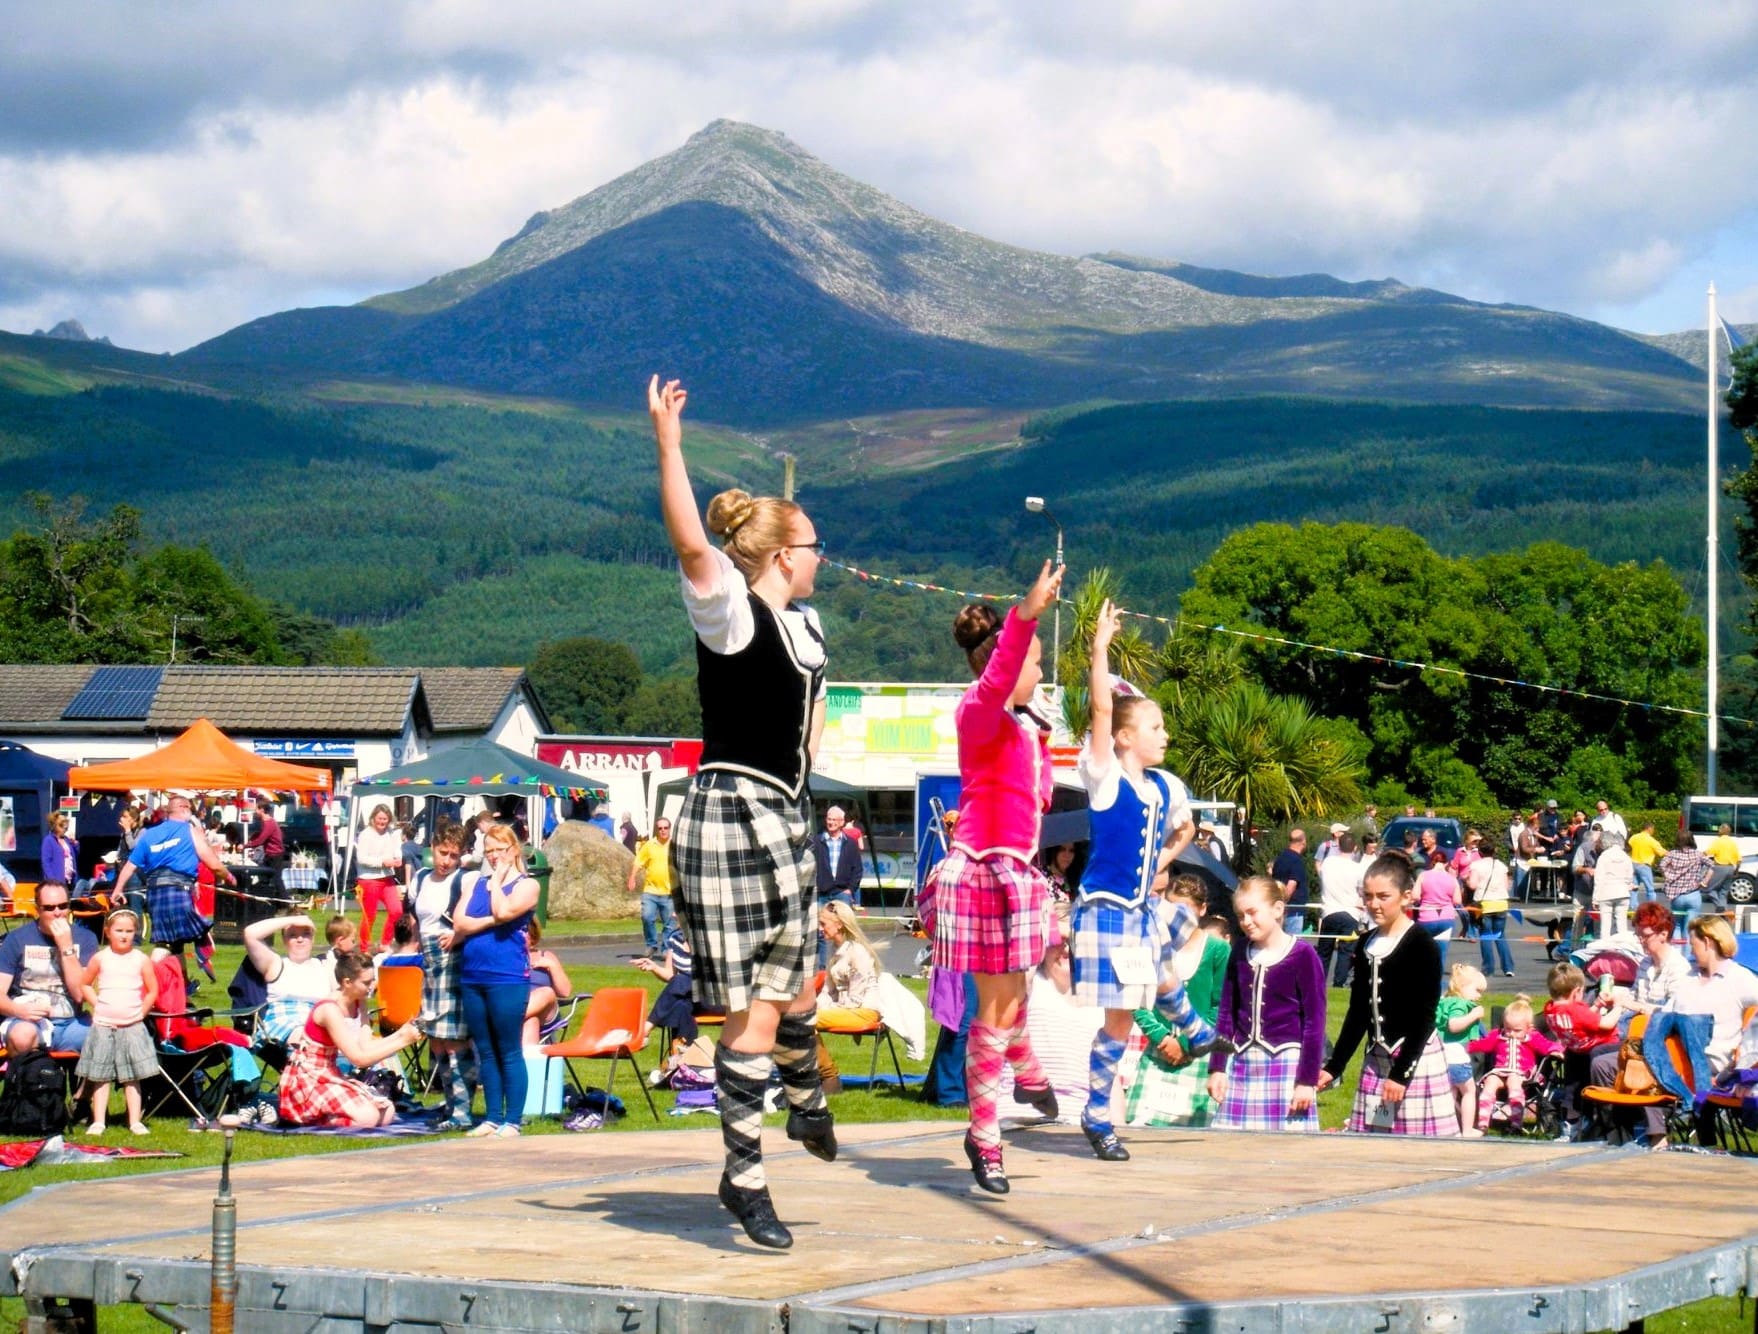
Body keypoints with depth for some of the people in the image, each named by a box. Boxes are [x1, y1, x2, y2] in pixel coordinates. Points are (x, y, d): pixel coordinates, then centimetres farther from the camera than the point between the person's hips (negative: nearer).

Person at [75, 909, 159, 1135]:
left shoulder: (140, 960, 1)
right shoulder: (100, 958, 1)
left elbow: (153, 991, 6)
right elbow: (84, 984, 10)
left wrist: (141, 1012, -1)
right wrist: (97, 1004, 1)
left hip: (132, 1026, 0)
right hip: (103, 1025, 0)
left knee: (132, 1077, 2)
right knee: (101, 1076, 2)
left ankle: (135, 1121, 5)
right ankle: (98, 1121, 5)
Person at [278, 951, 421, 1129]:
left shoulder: (359, 1003, 3)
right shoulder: (330, 1010, -24)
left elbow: (366, 1047, -4)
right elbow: (359, 1058, -25)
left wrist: (400, 1033, -16)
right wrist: (402, 1042, -26)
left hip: (330, 1075, 9)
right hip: (307, 1080, -9)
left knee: (387, 1113, -4)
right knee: (367, 1117, -25)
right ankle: (309, 1119, -6)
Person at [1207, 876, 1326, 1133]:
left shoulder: (1302, 955, -5)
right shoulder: (1240, 953, 11)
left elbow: (1315, 1021, -6)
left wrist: (1308, 1080, -9)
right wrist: (1217, 1068, 11)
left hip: (1287, 1063, -5)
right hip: (1242, 1064, 5)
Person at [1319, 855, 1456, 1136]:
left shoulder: (1422, 946, -9)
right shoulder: (1365, 945, 11)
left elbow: (1424, 1016, -12)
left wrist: (1401, 1072, -18)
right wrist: (1333, 1067, 13)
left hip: (1416, 1058, -7)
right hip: (1376, 1060, 7)